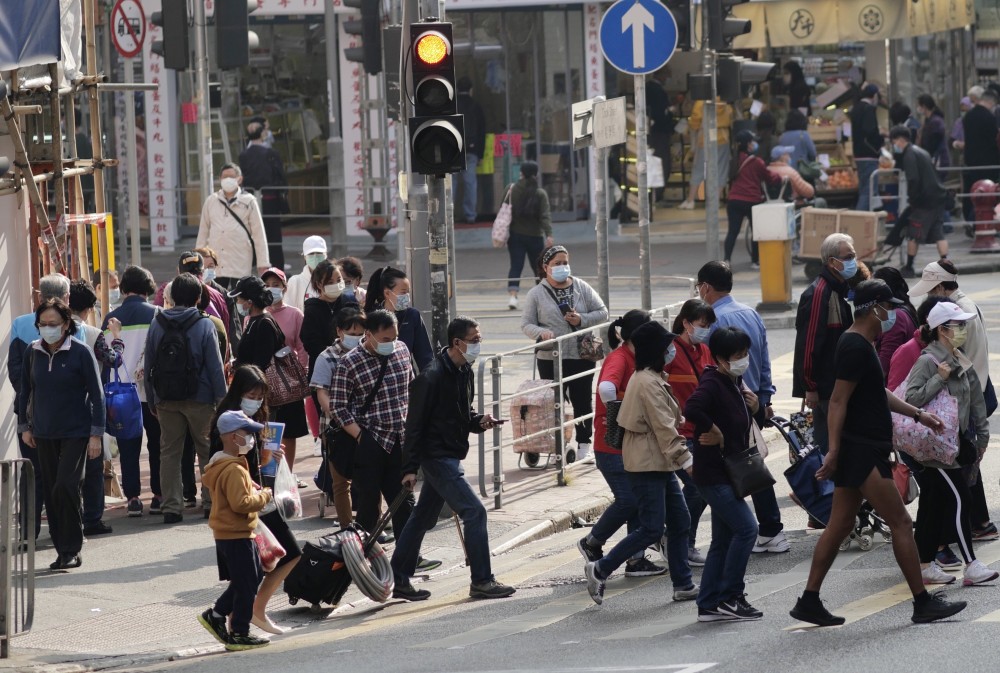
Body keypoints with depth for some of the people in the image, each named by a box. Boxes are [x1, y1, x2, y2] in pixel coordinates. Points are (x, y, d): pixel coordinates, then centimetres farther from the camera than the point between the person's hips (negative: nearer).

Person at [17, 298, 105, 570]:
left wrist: (96, 434, -8)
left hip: (75, 433, -5)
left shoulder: (80, 353, -8)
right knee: (51, 493, 5)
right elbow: (24, 391, 14)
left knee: (65, 487, -15)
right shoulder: (33, 352, 3)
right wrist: (24, 426, 11)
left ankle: (72, 550, -7)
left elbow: (96, 394, -5)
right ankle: (63, 550, 12)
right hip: (44, 434, 5)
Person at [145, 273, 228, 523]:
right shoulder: (204, 326, -7)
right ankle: (211, 501, 11)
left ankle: (171, 507, 3)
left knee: (169, 453, 6)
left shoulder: (157, 325, 2)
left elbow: (148, 366, 5)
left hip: (166, 399, 2)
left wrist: (152, 399, 11)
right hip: (199, 399, -2)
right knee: (207, 450, 9)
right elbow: (215, 366, -7)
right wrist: (221, 399, -1)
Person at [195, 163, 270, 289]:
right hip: (215, 265, 2)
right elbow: (203, 232, 13)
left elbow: (258, 233, 1)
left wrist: (263, 263, -3)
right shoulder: (211, 201, 9)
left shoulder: (248, 201, 2)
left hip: (240, 265, -2)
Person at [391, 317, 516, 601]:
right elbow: (415, 424, -17)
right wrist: (410, 468, -19)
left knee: (424, 518, 14)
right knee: (474, 511, -10)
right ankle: (481, 581, -3)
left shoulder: (465, 373, 9)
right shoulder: (432, 377, -19)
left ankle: (400, 580, 22)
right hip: (437, 457, -9)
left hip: (450, 456, 9)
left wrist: (479, 421, 0)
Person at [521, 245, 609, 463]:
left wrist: (582, 320, -11)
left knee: (582, 401, 7)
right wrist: (541, 332, -21)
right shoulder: (537, 294, 1)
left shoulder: (582, 288, 5)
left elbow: (602, 312, 7)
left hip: (581, 356, 2)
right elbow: (526, 324, 0)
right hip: (550, 359, -2)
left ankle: (584, 445, 17)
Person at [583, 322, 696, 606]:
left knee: (680, 521, 10)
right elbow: (664, 427, -22)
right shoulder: (649, 383, -18)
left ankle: (683, 584, 13)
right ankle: (600, 570, -1)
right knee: (651, 529, -9)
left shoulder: (650, 378, 15)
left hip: (658, 463, 11)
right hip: (647, 464, -11)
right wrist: (686, 459, -23)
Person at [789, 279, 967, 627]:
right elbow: (839, 400, -20)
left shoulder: (862, 345, 17)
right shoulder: (856, 347, -16)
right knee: (900, 522, -6)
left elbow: (879, 393, 28)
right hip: (862, 452, -11)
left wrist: (917, 414, 25)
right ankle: (923, 603, -2)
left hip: (861, 451, 11)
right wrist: (834, 450, -23)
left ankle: (809, 602, 11)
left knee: (840, 525, 11)